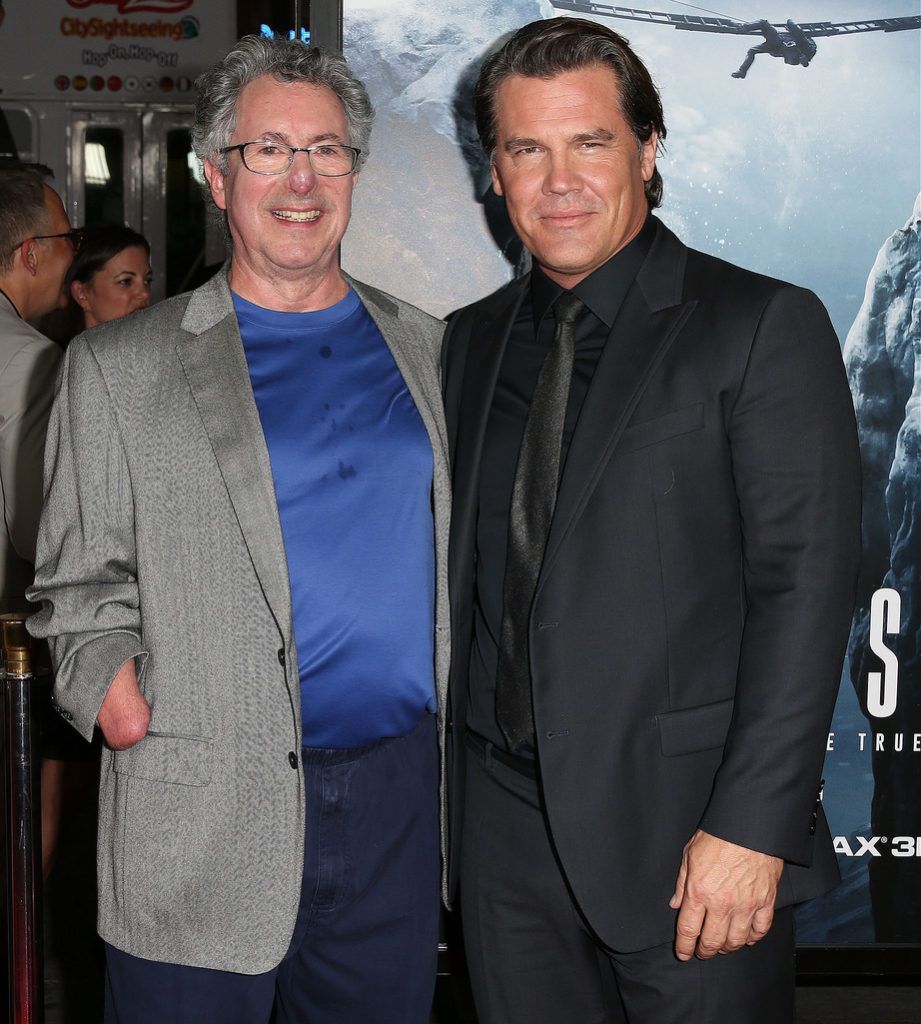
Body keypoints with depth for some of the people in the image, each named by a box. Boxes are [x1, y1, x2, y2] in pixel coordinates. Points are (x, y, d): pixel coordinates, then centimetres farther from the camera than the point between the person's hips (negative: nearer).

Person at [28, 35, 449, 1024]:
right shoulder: (116, 367, 1)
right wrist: (105, 678, -16)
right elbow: (80, 583, 2)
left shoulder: (428, 349, 11)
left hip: (398, 800, 3)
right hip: (199, 824, -3)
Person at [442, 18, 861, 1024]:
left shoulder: (763, 325, -6)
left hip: (684, 824, -4)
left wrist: (753, 825, -17)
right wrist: (445, 775, 8)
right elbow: (464, 571, 14)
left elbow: (805, 585, -12)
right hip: (503, 822, 5)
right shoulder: (470, 341, 11)